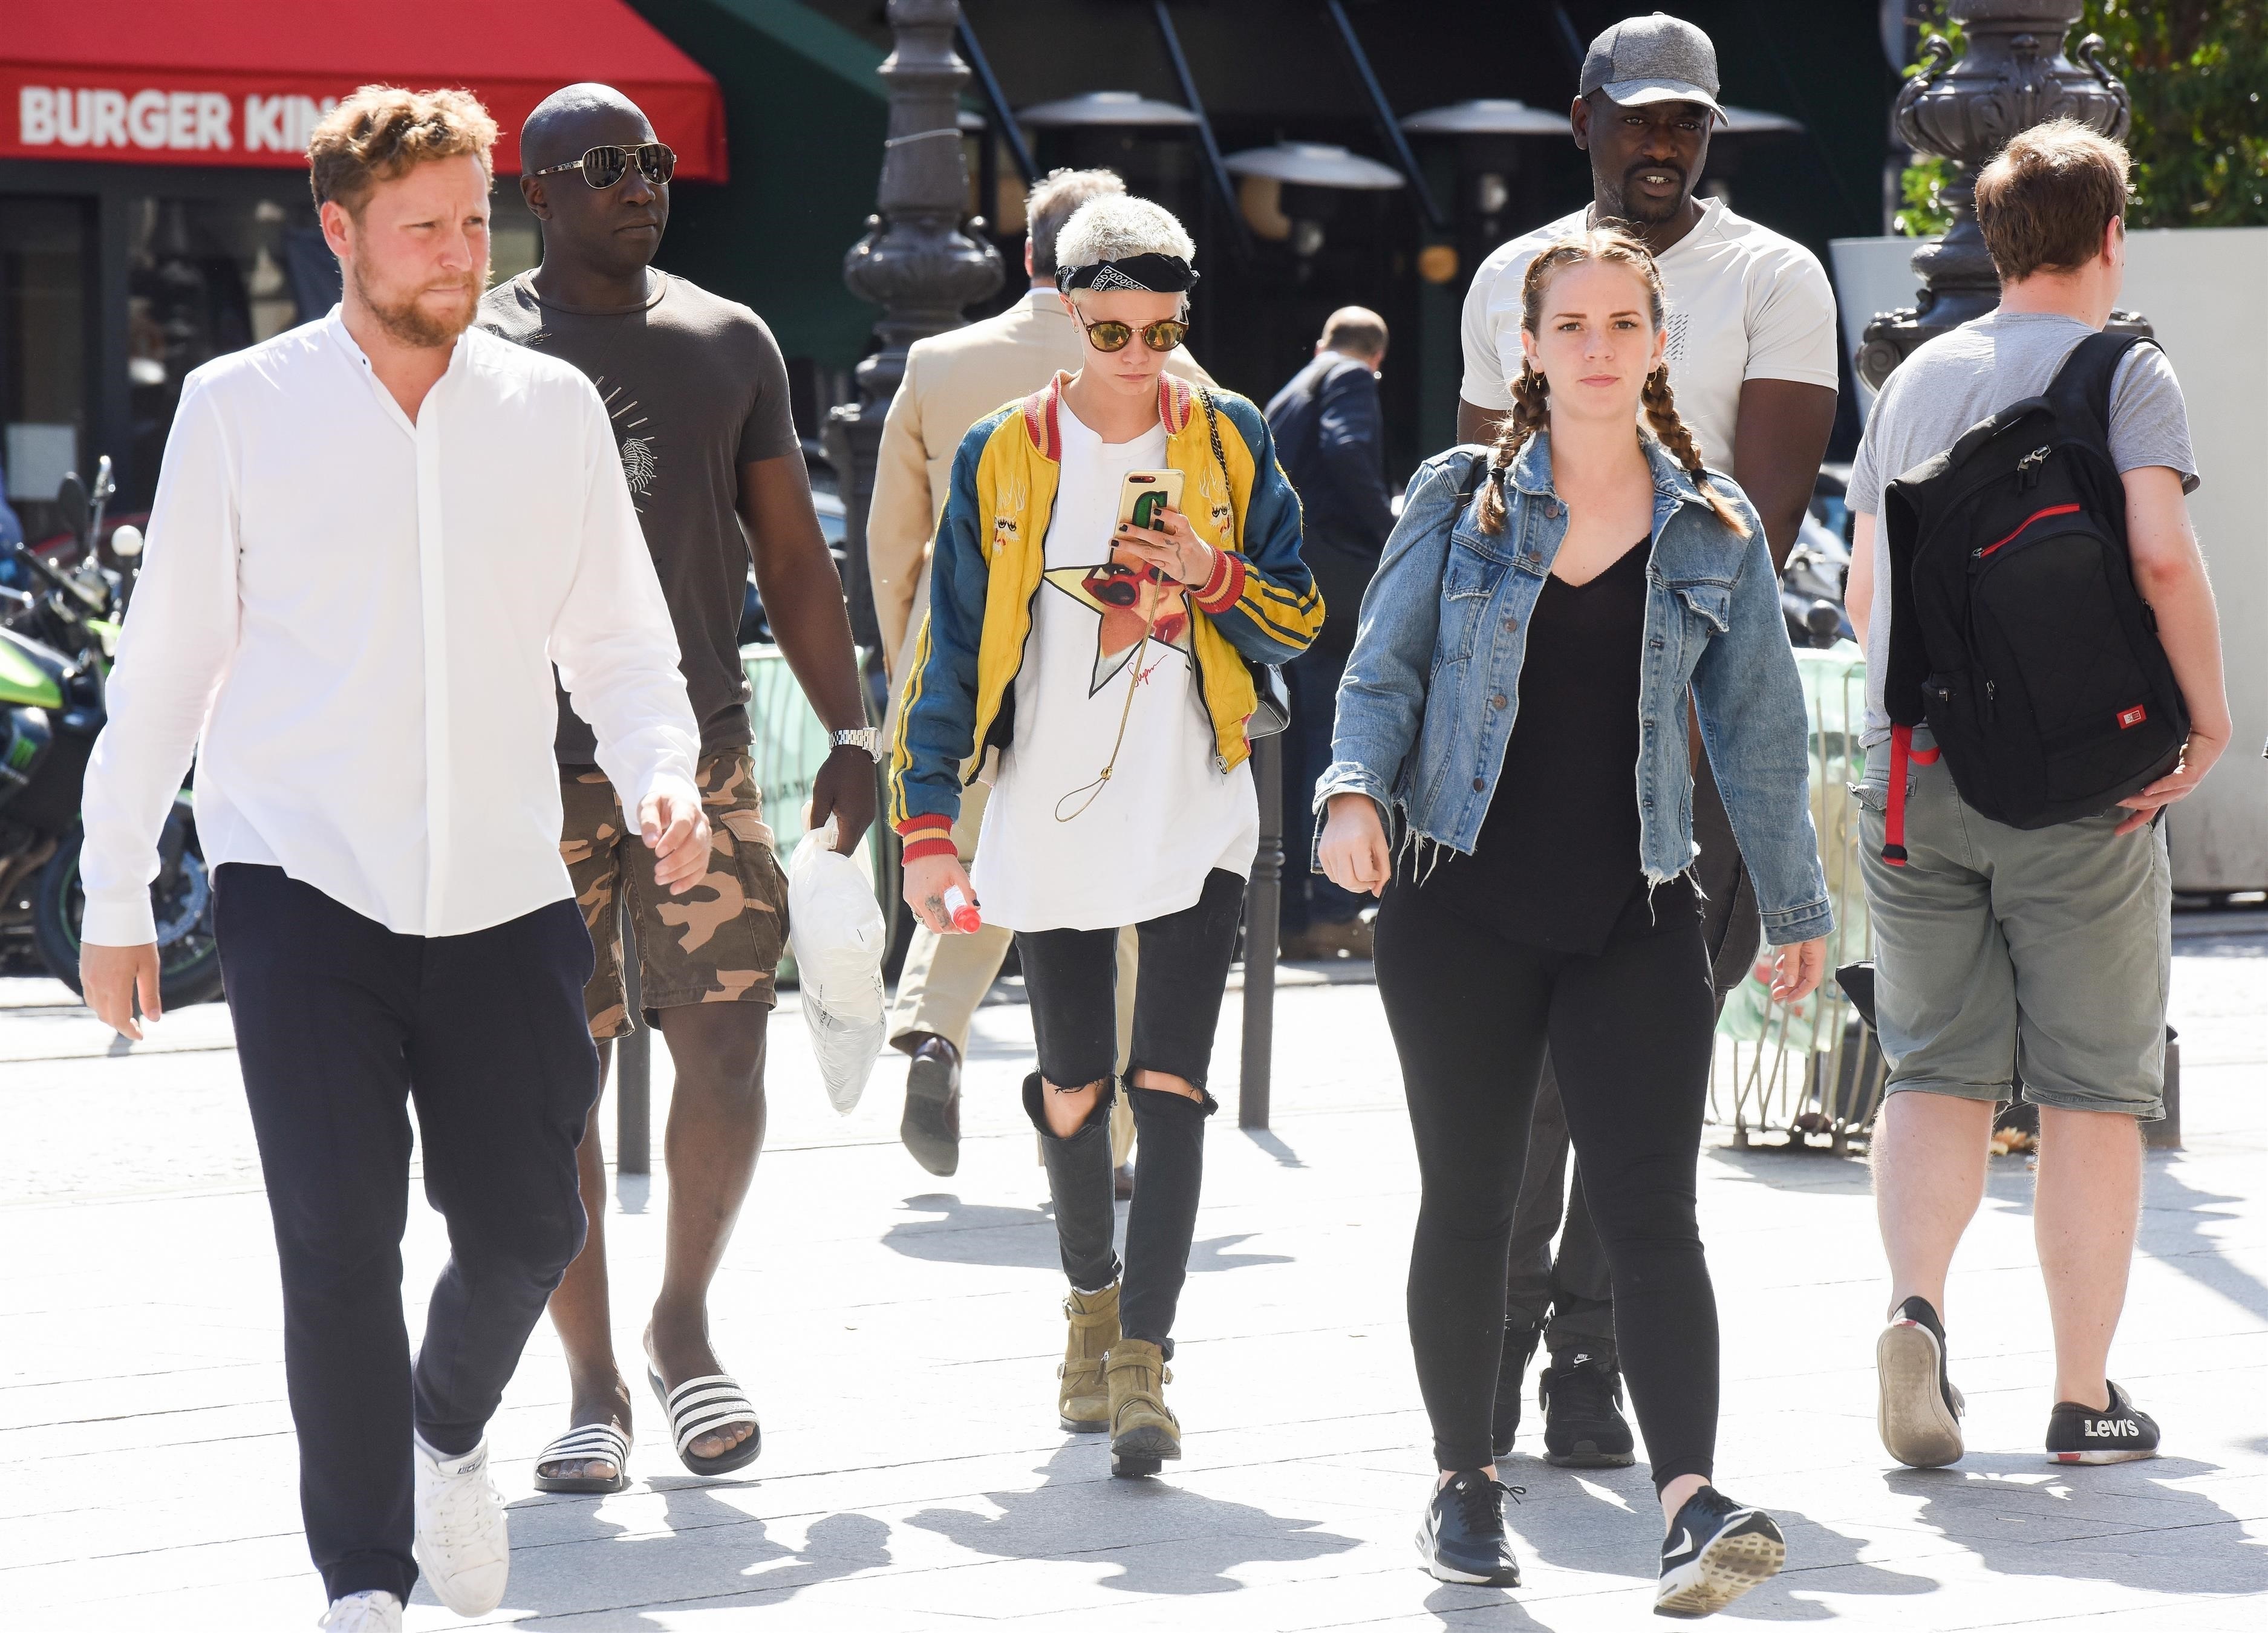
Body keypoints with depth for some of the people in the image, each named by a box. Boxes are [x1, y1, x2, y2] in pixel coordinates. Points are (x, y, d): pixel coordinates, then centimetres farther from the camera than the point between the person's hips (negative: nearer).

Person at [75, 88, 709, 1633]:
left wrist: (662, 774, -9)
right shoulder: (242, 408, 0)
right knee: (339, 1242, -8)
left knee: (528, 1225, 5)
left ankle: (449, 1431, 37)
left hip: (502, 888, 3)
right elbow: (166, 661, 5)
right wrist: (115, 895, 5)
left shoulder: (554, 408, 6)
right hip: (301, 884, -3)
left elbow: (620, 641, 11)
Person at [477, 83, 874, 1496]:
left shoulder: (730, 343, 11)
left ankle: (685, 1324, 16)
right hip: (535, 768, -2)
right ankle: (594, 1382, 10)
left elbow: (792, 555, 15)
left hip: (702, 753, 2)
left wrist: (851, 728, 5)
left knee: (727, 1051, -7)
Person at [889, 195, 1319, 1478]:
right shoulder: (1004, 457, 1)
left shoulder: (1230, 442, 2)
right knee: (1072, 1092, 10)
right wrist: (929, 824, -2)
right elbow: (952, 647, 3)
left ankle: (1143, 1360, -15)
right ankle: (1092, 1300, 35)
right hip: (1051, 820, 1)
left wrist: (1212, 574, -14)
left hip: (1196, 823, -1)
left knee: (1169, 1084, -12)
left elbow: (1299, 621, 6)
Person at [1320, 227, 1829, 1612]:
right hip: (1463, 906, 0)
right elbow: (1385, 672, 4)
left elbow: (1759, 727, 13)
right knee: (1468, 1202, 7)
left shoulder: (1714, 530, 7)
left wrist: (1797, 903, 18)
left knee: (1652, 1211, -10)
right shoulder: (1461, 503, 4)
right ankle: (1466, 1482, 21)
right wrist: (1358, 790, -16)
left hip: (1636, 920, 0)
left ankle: (1694, 1500, -19)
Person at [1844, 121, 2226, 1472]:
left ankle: (1917, 1303, -16)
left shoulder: (1914, 379, 13)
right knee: (2092, 1092, 4)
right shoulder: (2124, 371, -3)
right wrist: (2207, 714, -7)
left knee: (1938, 1069, 9)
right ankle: (2087, 1397, 7)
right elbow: (2159, 552, -18)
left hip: (1911, 767, 4)